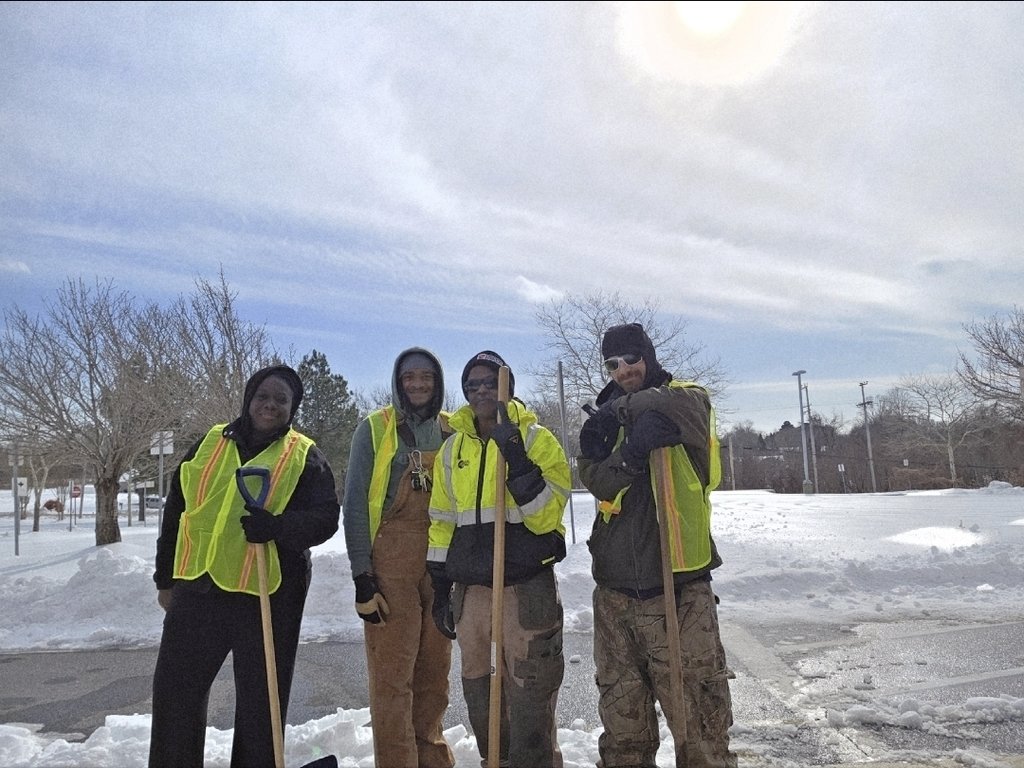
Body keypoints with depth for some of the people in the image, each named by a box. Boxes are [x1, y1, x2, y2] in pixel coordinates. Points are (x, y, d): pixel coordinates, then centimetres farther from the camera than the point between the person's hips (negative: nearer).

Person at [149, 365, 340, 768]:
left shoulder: (305, 455, 1)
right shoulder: (211, 444, 9)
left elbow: (325, 518, -6)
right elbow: (176, 510, 13)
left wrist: (276, 527, -24)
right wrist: (166, 578, 13)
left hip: (267, 594, -3)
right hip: (198, 587, 3)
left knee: (261, 697, 8)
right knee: (175, 689, 12)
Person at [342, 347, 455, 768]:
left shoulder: (452, 431, 10)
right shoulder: (375, 429, -1)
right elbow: (355, 504, -4)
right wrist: (362, 575, -10)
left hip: (443, 566, 4)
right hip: (390, 565, -3)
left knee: (435, 671, 12)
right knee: (392, 673, -2)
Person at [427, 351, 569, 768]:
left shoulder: (536, 439, -4)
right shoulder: (452, 448, 9)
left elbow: (547, 517, -14)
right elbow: (442, 522, 14)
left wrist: (517, 460, -24)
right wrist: (440, 587, 12)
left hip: (527, 585, -5)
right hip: (470, 587, 5)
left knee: (530, 691, 2)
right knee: (479, 687, 16)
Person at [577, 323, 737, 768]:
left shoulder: (687, 399, 1)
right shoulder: (607, 420, 12)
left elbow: (675, 407, -26)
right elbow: (599, 483, -5)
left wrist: (624, 407, -13)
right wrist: (631, 451, -22)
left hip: (677, 589, -4)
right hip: (614, 591, 4)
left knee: (698, 723, 0)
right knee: (621, 719, 16)